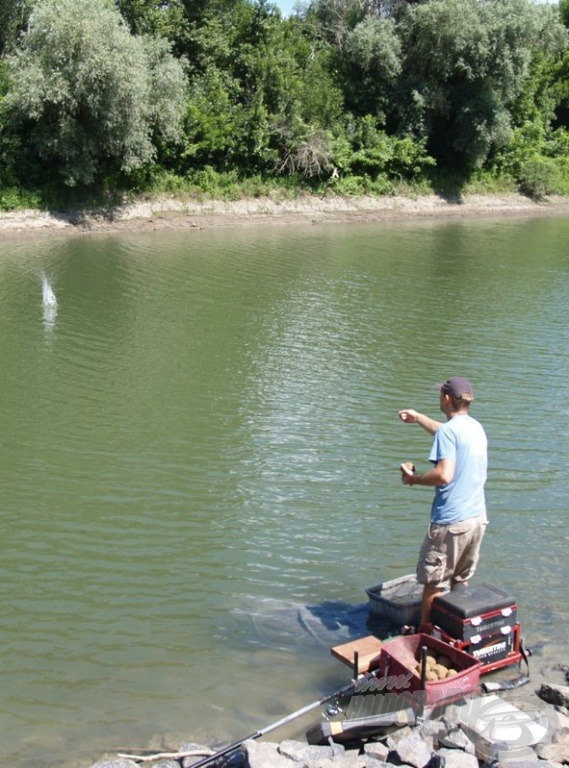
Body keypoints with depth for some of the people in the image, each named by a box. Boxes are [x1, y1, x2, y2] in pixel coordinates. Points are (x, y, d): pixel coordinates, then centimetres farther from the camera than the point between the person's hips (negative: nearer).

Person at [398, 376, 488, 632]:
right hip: (478, 517, 8)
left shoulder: (448, 430, -16)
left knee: (433, 583, 4)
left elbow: (444, 475, -26)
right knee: (460, 581, 20)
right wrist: (418, 418, 40)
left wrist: (413, 479, -11)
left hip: (451, 522, -8)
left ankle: (425, 632, 13)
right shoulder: (476, 427, 11)